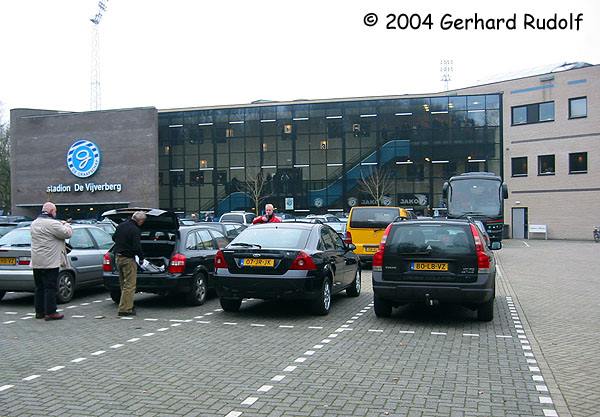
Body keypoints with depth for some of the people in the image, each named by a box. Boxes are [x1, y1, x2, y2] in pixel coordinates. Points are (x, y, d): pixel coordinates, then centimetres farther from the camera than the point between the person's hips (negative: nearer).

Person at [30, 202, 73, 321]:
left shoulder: (34, 223, 13)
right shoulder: (52, 223, -16)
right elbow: (67, 233, -14)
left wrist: (61, 224, 14)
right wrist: (66, 225, 6)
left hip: (36, 262, 9)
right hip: (50, 262, -9)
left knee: (39, 287, 14)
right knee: (50, 288, -4)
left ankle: (39, 311, 19)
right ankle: (50, 312, -3)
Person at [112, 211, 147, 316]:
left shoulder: (121, 225, 8)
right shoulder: (135, 230, -18)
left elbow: (114, 238, 24)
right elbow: (137, 247, -23)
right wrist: (141, 258, -8)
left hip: (118, 257, 9)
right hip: (128, 259, -9)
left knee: (124, 284, 18)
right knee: (130, 285, -4)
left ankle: (126, 306, 25)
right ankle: (124, 309, -4)